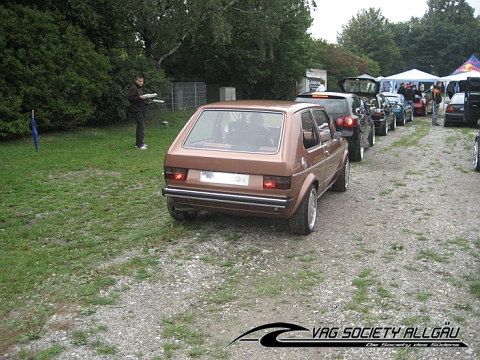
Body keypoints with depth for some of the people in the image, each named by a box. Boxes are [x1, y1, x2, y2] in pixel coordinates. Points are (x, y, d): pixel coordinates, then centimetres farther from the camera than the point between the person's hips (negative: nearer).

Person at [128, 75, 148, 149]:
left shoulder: (140, 88, 20)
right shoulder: (133, 88, -9)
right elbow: (129, 97, -17)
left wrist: (146, 101, 14)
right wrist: (139, 97, -22)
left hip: (142, 110, 10)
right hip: (137, 110, -10)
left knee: (140, 126, 13)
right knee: (141, 126, -14)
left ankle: (138, 143, 21)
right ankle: (140, 144, -12)